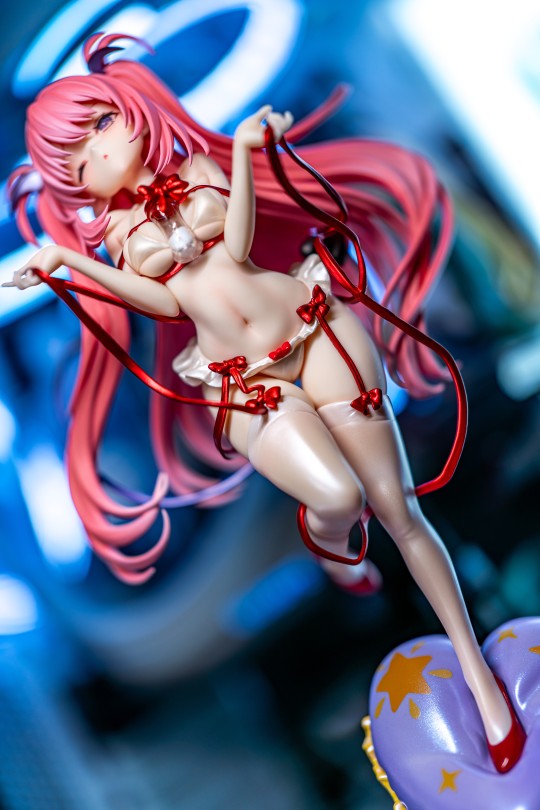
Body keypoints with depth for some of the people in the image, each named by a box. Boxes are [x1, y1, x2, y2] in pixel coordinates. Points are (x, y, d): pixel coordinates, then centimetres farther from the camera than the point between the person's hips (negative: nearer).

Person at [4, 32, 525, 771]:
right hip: (241, 387, 0)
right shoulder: (113, 228, 13)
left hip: (316, 336, 0)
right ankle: (327, 548, 17)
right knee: (337, 496, -23)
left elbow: (237, 247, -7)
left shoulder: (198, 166, 10)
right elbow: (167, 302, -3)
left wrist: (245, 150, -17)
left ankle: (476, 669, 9)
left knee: (396, 505, -4)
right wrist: (66, 262, -5)